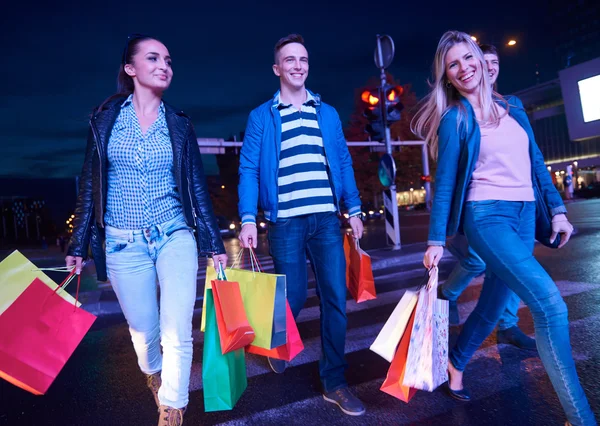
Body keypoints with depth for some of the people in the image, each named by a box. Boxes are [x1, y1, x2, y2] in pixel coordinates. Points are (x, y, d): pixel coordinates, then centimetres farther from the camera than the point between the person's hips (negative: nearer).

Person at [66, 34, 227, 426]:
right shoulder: (105, 119, 4)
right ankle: (154, 375, 46)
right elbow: (89, 186, 7)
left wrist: (215, 243, 2)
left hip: (175, 236, 0)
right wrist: (78, 246, 7)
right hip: (123, 244, 1)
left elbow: (198, 187, 5)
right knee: (144, 332, 11)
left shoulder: (179, 124, 4)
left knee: (177, 332, -8)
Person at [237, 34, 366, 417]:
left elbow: (344, 162, 12)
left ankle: (334, 381, 16)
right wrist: (248, 219, -10)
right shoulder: (261, 116, 5)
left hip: (327, 218, 3)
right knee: (294, 295, 6)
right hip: (286, 221, -2)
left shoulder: (328, 113, 13)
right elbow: (249, 169, 0)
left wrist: (354, 209, 6)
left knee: (335, 297, 1)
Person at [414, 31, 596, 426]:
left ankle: (454, 364, 35)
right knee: (551, 304, -18)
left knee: (493, 304, 13)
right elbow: (445, 182, -5)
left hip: (525, 216, 6)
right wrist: (436, 240, -7)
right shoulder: (454, 118, -2)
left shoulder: (512, 107, 13)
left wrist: (557, 209, 11)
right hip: (487, 216, -6)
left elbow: (535, 162, 17)